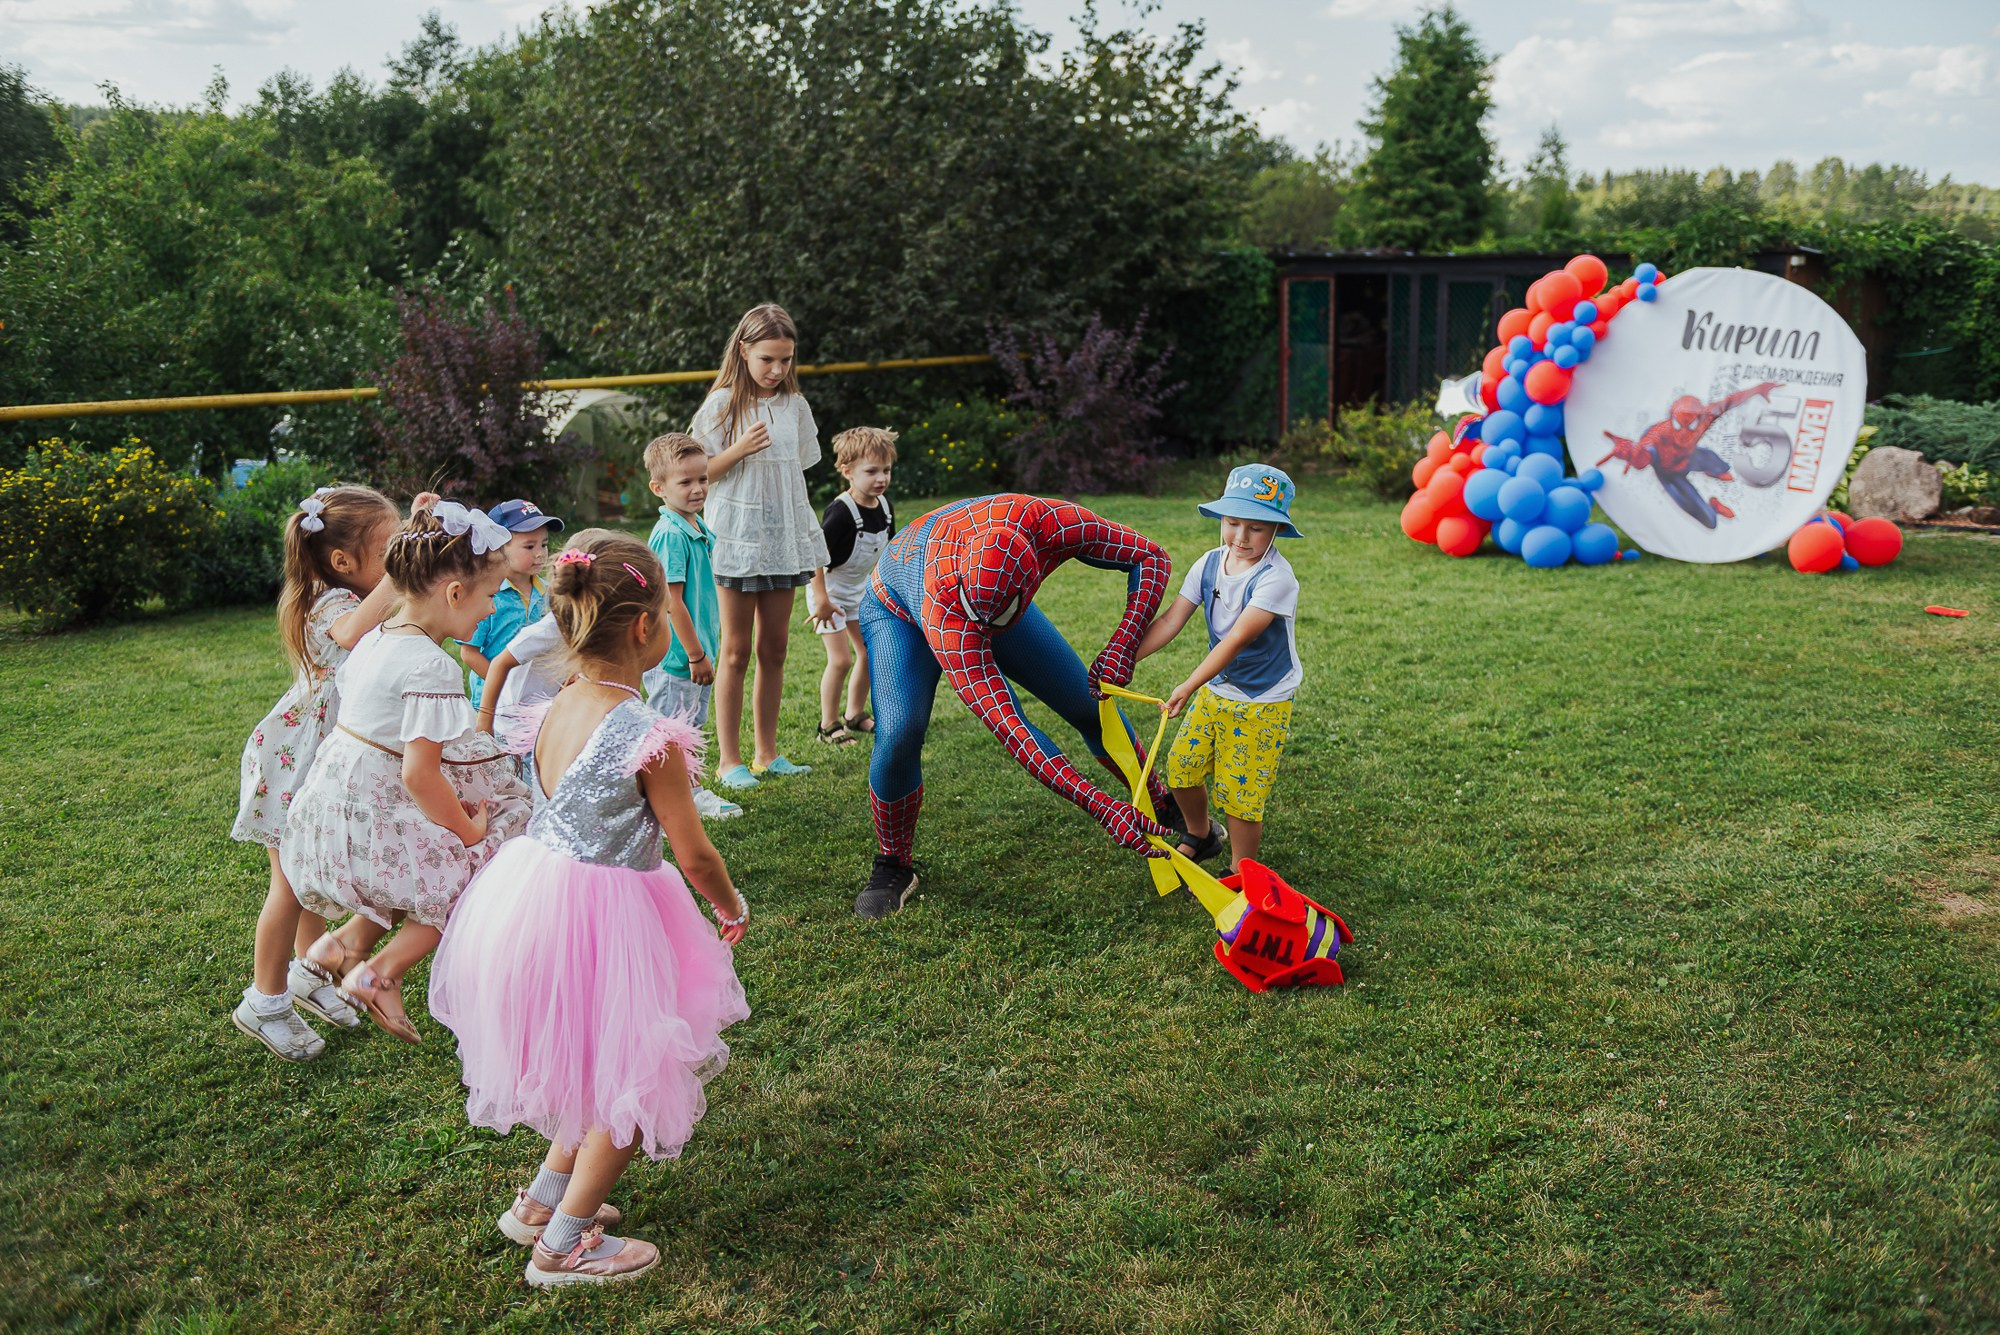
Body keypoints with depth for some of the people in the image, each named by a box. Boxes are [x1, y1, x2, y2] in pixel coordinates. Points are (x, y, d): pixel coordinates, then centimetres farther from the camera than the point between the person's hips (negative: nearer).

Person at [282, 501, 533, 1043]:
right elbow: (419, 775, -25)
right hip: (370, 824, -9)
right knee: (481, 869, 2)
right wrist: (468, 829, -11)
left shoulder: (374, 638, 7)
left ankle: (344, 940, 15)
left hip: (332, 803, 9)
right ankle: (380, 972, -1)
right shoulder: (433, 668, -22)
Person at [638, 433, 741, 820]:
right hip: (674, 655, -9)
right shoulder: (670, 534, -20)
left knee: (689, 725, 22)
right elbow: (672, 602, -21)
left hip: (697, 651, 9)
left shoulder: (699, 528, 8)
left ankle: (693, 792, 35)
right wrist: (696, 654, -18)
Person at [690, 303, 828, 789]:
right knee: (736, 650, 0)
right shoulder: (723, 405, -5)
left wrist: (811, 548, 14)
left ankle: (765, 752, 19)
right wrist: (740, 449, -20)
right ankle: (728, 759, 8)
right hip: (737, 540, -4)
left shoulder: (794, 406, 7)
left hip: (783, 539, 4)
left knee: (775, 647, 9)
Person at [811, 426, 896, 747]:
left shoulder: (883, 506, -4)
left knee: (869, 653, 11)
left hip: (861, 590, 8)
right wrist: (821, 599, -28)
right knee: (841, 659, -8)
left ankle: (855, 714, 27)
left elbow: (885, 548, 12)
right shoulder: (841, 511, -28)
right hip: (830, 590, -7)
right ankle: (829, 724, 7)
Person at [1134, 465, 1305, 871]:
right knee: (1181, 766, 12)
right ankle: (1200, 836, 40)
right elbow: (1172, 620, -6)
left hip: (1261, 704, -6)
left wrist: (1189, 686, -37)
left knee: (1240, 791, -1)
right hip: (1214, 691, 6)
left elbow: (1238, 639, -31)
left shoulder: (1275, 578, -24)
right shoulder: (1209, 564, -4)